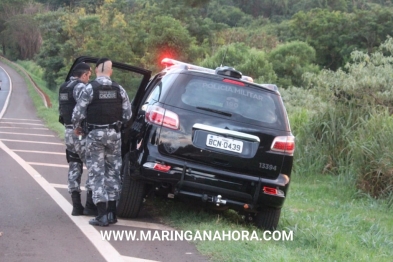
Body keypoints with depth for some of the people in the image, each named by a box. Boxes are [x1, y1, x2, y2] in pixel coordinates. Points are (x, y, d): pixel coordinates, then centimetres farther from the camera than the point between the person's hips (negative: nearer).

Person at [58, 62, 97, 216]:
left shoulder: (63, 88, 16)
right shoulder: (80, 87, -13)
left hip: (69, 132, 9)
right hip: (81, 133, -9)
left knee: (74, 168, 11)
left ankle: (76, 206, 11)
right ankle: (90, 205, -6)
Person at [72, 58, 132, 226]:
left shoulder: (90, 89, -10)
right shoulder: (119, 90, 1)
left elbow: (78, 113, -10)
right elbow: (127, 115, 3)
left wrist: (76, 127, 10)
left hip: (95, 135, -3)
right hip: (114, 134, 4)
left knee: (96, 173, 0)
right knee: (113, 172, 13)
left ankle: (102, 215, -6)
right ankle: (112, 212, 17)